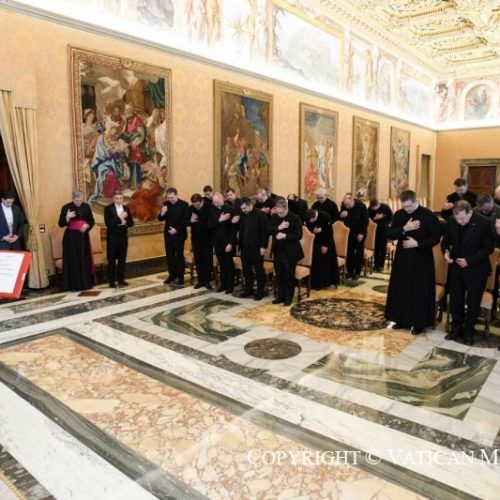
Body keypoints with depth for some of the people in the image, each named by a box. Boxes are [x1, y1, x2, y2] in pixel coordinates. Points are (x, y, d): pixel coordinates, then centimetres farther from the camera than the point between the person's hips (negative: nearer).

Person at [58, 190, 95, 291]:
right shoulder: (66, 207, -6)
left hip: (83, 236, 4)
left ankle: (86, 282, 16)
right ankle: (73, 284, 4)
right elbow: (60, 224, -6)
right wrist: (67, 217, -24)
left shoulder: (86, 207, 4)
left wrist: (87, 225, -11)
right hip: (71, 237, -3)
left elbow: (92, 221, 10)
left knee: (85, 260, 7)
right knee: (73, 261, -2)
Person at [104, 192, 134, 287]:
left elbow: (131, 222, 6)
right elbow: (108, 223, -17)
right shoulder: (108, 208, -6)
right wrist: (119, 218, -21)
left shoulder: (126, 208, 8)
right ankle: (111, 281, 10)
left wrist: (125, 222, -14)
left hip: (123, 237, 4)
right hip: (112, 237, -4)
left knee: (122, 259, 9)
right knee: (112, 260, 3)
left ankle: (121, 279, 19)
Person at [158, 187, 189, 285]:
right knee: (169, 255, 9)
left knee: (179, 255, 1)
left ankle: (180, 277, 10)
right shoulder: (165, 204, 3)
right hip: (168, 234, 4)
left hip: (179, 234, -4)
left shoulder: (184, 204, -9)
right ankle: (172, 275, 21)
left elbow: (186, 220, -10)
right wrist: (162, 213, -16)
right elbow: (160, 219, 6)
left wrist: (177, 230, -16)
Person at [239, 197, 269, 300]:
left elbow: (265, 231, -12)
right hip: (245, 247, 6)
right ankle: (248, 289, 26)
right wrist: (240, 245, 5)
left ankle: (260, 291, 14)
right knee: (246, 270, 12)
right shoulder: (243, 215, 7)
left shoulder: (260, 214, -10)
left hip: (256, 248, -6)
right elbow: (241, 230, 12)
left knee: (259, 270, 4)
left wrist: (263, 246, -15)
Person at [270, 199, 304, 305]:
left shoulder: (295, 218, -13)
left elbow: (298, 235, -16)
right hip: (278, 251, 5)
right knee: (279, 276, 13)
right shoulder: (274, 217, 2)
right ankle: (280, 296, 26)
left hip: (290, 252, -5)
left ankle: (288, 298, 18)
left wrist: (285, 236, -26)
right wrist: (278, 227, -18)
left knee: (289, 276, 6)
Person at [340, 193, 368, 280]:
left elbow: (365, 220, -13)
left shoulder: (361, 205, -20)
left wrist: (361, 233, -16)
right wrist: (341, 216, -25)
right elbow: (341, 219, 0)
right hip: (349, 232, 3)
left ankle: (357, 272, 12)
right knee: (349, 252, 4)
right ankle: (350, 271, 14)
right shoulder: (343, 205, -10)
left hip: (359, 233, -3)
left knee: (359, 252, 5)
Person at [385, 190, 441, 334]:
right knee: (401, 290, 10)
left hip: (422, 259, -4)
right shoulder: (398, 215, 2)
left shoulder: (429, 216, -10)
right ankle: (402, 319, 24)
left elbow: (435, 238, -8)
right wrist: (404, 229, -16)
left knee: (420, 291, 3)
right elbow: (390, 234, -1)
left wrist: (417, 244, -19)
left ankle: (419, 323, 14)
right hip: (402, 258, 4)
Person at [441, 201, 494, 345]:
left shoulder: (484, 223, -17)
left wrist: (469, 260, -20)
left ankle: (469, 332, 27)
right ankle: (456, 329, 28)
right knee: (455, 301, 10)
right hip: (456, 267, 3)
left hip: (476, 269, -3)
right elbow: (446, 240, 6)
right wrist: (446, 251, -16)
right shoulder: (451, 221, -7)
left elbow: (489, 247, -13)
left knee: (473, 303, 10)